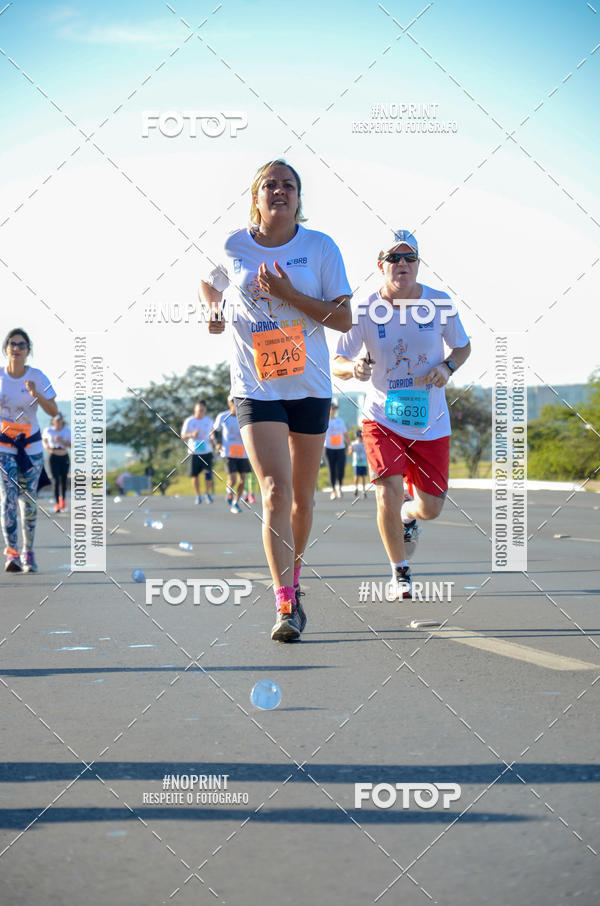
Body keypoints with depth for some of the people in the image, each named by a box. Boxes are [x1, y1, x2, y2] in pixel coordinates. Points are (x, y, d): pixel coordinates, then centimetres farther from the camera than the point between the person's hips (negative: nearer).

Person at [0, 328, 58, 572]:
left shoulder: (37, 377, -5)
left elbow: (53, 411, -9)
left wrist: (36, 395, -24)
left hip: (31, 446, 1)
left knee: (29, 501, 4)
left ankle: (28, 553, 18)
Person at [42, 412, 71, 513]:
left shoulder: (67, 431, -5)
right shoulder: (48, 431, -3)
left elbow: (71, 446, -9)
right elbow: (43, 440, 17)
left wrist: (62, 441, -23)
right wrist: (46, 446, -4)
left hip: (64, 457, 1)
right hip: (53, 457, -1)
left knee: (63, 479, 11)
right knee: (56, 480, -10)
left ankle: (63, 499, 37)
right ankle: (57, 503, -9)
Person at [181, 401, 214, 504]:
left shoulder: (209, 421, 7)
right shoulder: (189, 421, -1)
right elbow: (183, 436, 0)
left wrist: (211, 441, -1)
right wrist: (192, 435, -20)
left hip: (207, 451, 1)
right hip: (194, 452, -1)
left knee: (208, 473, -9)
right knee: (195, 475, 0)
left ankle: (207, 493, 12)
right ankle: (197, 495, 17)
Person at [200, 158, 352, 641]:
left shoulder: (321, 247, -2)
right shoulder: (232, 247, 1)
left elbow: (343, 317, -5)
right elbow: (208, 282, 23)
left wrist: (289, 294, -15)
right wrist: (214, 309, 3)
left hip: (310, 387, 2)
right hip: (256, 388, -1)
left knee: (302, 497, 12)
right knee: (275, 491, -17)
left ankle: (292, 579, 36)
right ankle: (287, 605, -20)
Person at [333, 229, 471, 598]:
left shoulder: (439, 302, -7)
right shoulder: (365, 310, -10)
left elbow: (463, 347, 7)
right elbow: (338, 363, -3)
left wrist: (448, 366, -14)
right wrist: (353, 368, -26)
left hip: (431, 421, 2)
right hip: (382, 418, -2)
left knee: (431, 508, 4)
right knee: (388, 491, -18)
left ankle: (408, 514, 45)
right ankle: (400, 573, 5)